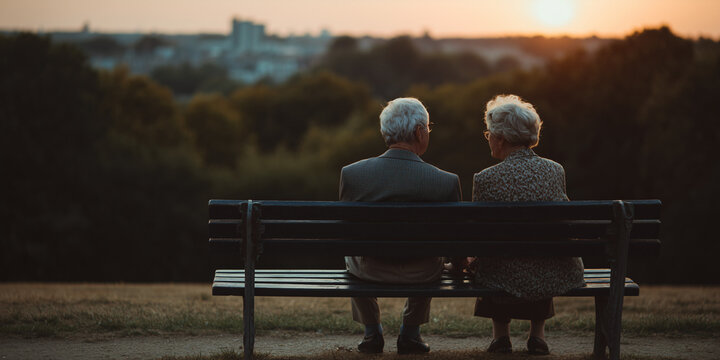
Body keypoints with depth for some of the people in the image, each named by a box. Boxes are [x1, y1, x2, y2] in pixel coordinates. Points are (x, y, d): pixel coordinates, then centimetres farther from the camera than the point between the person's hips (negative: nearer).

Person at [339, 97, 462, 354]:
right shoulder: (446, 182, -23)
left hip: (370, 272, 1)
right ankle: (410, 334, 42)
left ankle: (372, 333, 47)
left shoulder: (351, 173, -19)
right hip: (420, 275, 0)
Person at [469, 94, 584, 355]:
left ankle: (501, 334, 35)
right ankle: (537, 334, 36)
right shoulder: (555, 170, -1)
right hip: (559, 280, 3)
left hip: (508, 282, -3)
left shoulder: (486, 179, -13)